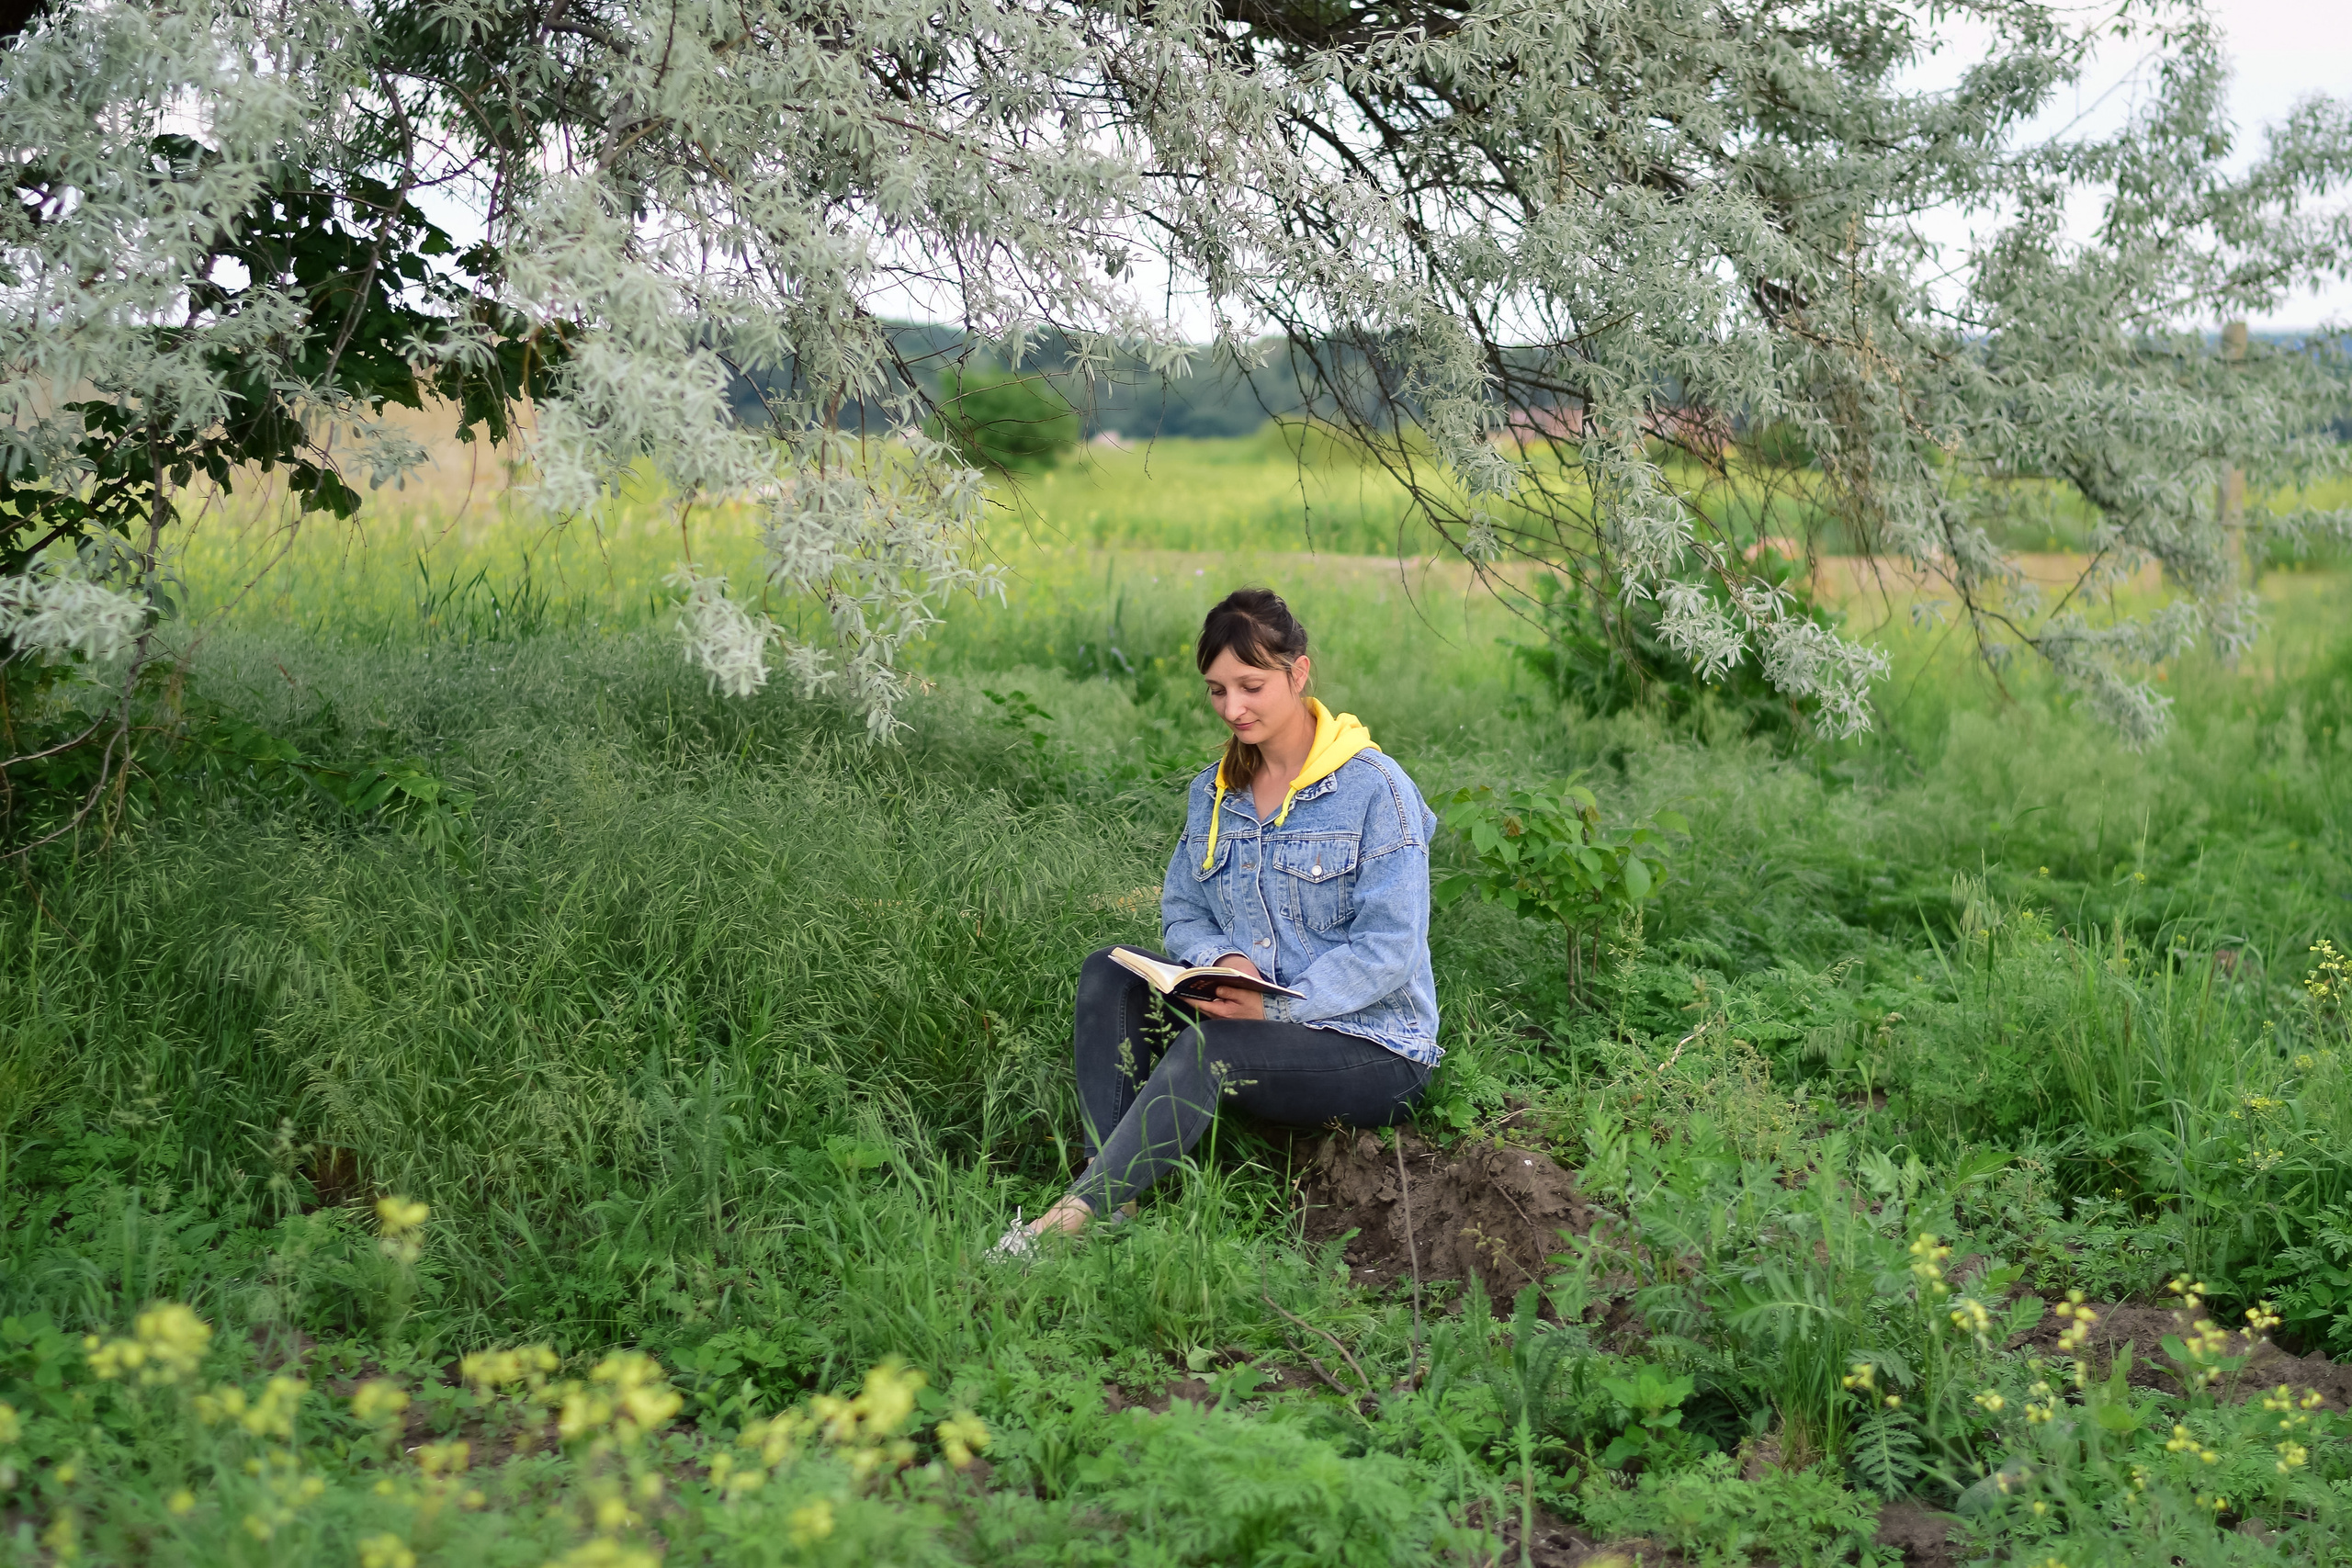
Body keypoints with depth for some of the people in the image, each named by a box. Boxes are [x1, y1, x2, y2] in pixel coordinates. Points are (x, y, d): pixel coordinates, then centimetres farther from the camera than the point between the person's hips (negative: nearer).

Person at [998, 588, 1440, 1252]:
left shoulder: (1375, 788, -10)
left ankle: (1067, 1219, -36)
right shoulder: (1214, 792, 11)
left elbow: (1388, 952, -14)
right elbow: (1181, 916, 11)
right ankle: (1105, 1175, -28)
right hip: (1258, 1021, 7)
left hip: (1372, 1046, -6)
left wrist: (1276, 1007, -24)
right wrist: (1223, 961, -13)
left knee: (1209, 1045, -33)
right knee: (1107, 974, -14)